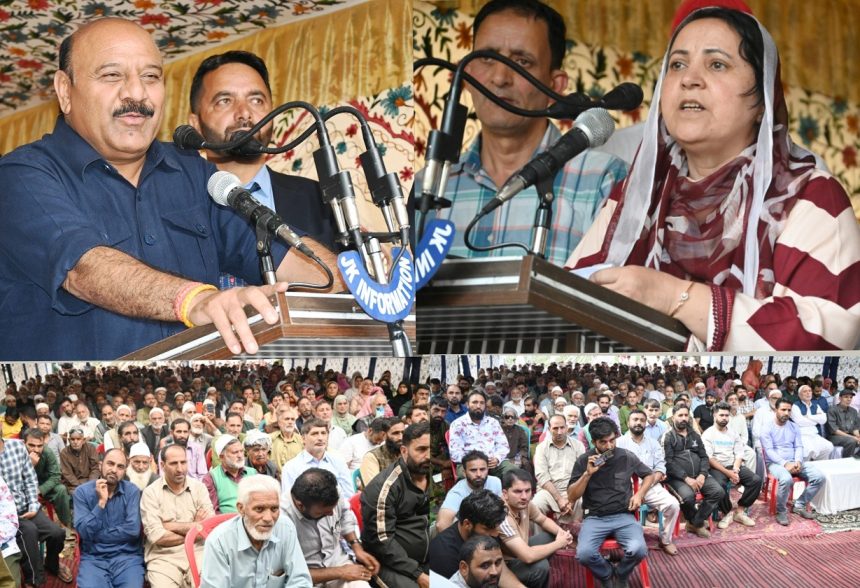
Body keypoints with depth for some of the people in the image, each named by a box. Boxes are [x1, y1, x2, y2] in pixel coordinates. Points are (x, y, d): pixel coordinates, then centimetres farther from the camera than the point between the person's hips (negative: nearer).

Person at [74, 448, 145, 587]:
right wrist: (101, 502, -16)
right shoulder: (83, 491, 1)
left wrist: (97, 535, -8)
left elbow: (133, 530, -10)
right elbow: (84, 532, -9)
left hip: (127, 556, 0)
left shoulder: (132, 491, 1)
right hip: (93, 558, 0)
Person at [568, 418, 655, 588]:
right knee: (584, 554, -30)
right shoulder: (584, 460, -1)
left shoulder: (627, 457, 2)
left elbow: (650, 475, 20)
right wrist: (588, 473, -16)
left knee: (638, 550, -29)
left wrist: (639, 494, 2)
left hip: (623, 516, 1)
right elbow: (571, 497, -3)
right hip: (594, 518, -1)